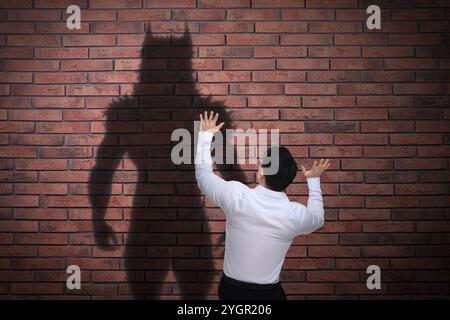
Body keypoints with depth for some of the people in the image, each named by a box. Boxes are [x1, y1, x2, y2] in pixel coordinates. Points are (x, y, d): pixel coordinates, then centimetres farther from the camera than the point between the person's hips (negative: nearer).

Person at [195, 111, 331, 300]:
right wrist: (314, 181, 20)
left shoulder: (236, 196, -20)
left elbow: (203, 173, 0)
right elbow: (317, 220, 10)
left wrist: (206, 135, 11)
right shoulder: (295, 214, -16)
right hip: (268, 293, 0)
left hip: (230, 289, 1)